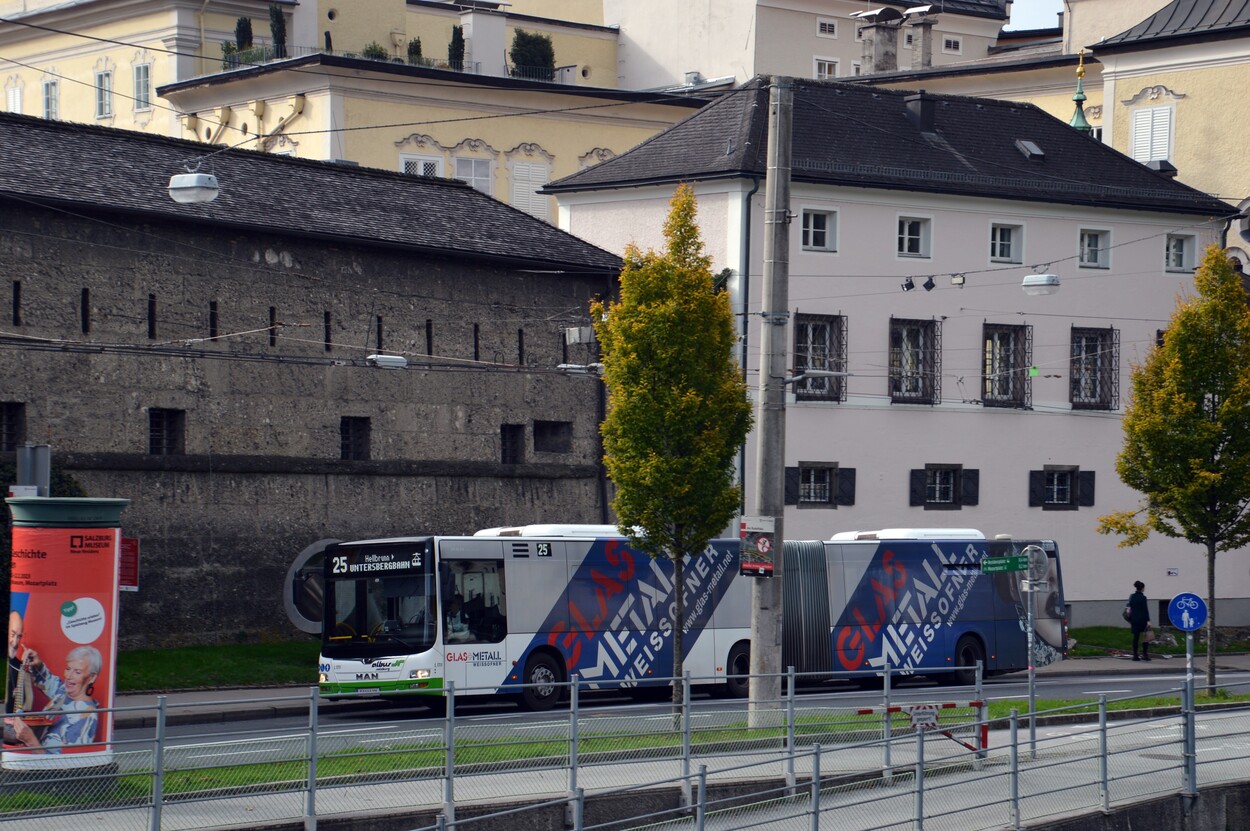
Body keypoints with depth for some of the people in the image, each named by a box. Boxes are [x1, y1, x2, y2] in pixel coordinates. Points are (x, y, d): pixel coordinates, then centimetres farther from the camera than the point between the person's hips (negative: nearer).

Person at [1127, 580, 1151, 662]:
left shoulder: (1132, 597, 6)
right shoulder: (1143, 597, -10)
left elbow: (1129, 609, 10)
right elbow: (1146, 610, -12)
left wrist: (1130, 620, 17)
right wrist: (1148, 620, -12)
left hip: (1134, 619, 5)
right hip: (1142, 619, -5)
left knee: (1135, 637, 6)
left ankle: (1135, 655, 4)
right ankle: (1145, 654, 0)